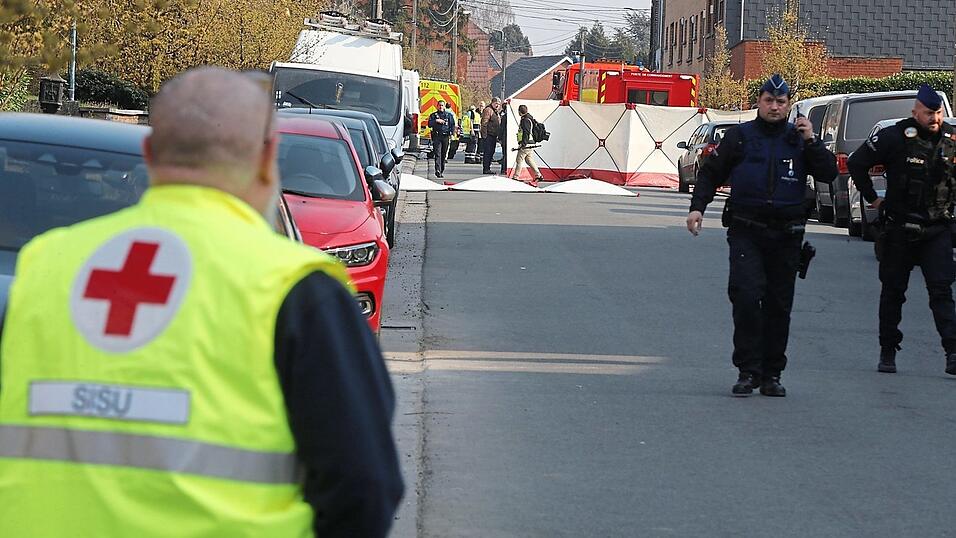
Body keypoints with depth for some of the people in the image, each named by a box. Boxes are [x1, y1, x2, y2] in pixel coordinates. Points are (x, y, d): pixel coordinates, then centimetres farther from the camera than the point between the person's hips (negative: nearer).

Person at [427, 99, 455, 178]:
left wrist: (451, 133, -3)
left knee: (444, 155, 5)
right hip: (437, 136, -1)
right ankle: (437, 171, -20)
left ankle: (442, 171, 14)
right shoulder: (433, 115, 11)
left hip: (446, 136, 1)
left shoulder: (449, 115, 12)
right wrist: (436, 121, -12)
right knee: (437, 154, -12)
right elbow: (429, 124, 2)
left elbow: (452, 125, 10)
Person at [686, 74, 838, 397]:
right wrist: (698, 207, -2)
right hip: (746, 233, -2)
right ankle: (748, 371, -11)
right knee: (746, 296, -17)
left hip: (787, 235, 2)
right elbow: (711, 173, 11)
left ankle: (771, 374, 14)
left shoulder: (799, 139, 8)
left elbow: (829, 174, 1)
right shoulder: (739, 137, 6)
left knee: (779, 306, 6)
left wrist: (811, 142, -9)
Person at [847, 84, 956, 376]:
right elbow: (856, 163, 0)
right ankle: (887, 352, 18)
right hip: (899, 228, -1)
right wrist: (873, 198, 2)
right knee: (893, 291, 8)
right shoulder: (895, 137, -7)